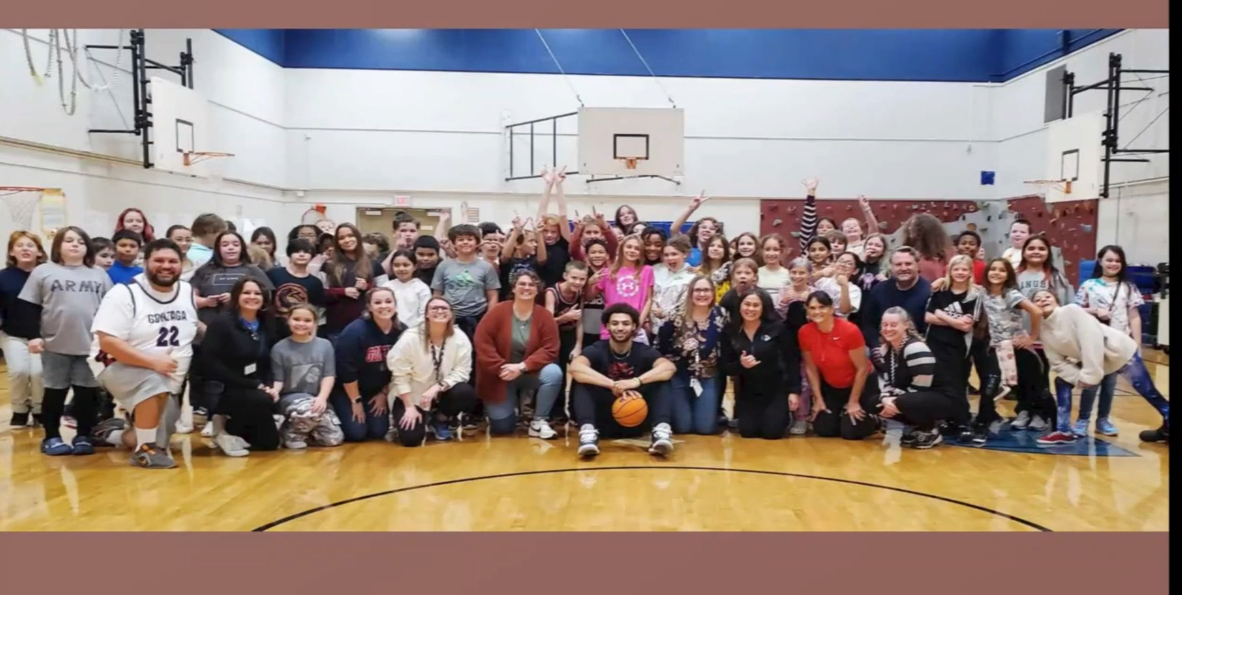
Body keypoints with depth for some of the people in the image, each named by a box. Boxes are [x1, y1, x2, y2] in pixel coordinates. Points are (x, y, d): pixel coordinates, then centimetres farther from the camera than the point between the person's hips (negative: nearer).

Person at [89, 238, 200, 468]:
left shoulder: (188, 291, 2)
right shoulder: (124, 293, -15)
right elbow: (108, 342, -23)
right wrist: (152, 361, -30)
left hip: (170, 384, 6)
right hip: (121, 369, -6)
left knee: (159, 441, 8)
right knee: (155, 382, -39)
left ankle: (114, 435, 37)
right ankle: (144, 449, -22)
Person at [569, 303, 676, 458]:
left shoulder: (643, 351, -2)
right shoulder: (597, 349, -5)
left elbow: (669, 367, -23)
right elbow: (575, 367, -28)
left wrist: (637, 381, -39)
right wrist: (612, 385, -38)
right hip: (604, 422, -1)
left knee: (662, 383, -17)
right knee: (582, 383, -21)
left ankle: (661, 430, -35)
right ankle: (588, 431, -38)